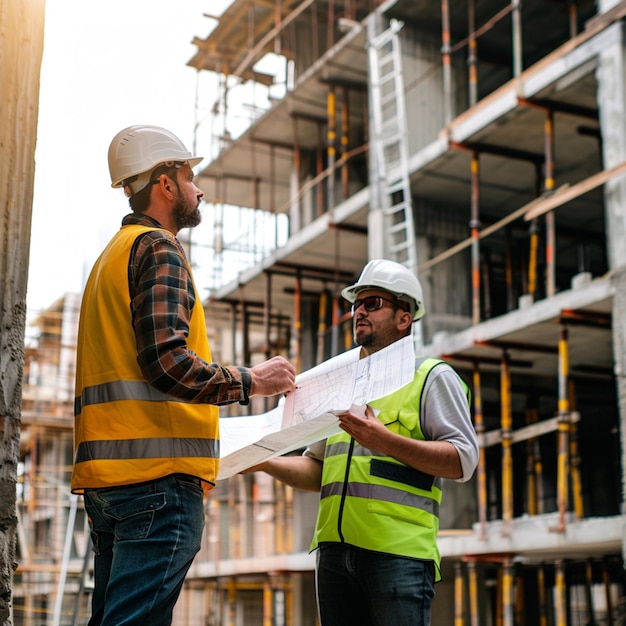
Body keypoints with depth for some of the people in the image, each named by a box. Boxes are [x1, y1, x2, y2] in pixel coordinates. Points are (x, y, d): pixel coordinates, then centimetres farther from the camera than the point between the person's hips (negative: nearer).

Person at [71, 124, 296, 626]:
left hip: (106, 473, 10)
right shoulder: (157, 248, -4)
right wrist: (250, 381, -6)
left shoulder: (111, 256, 26)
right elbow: (167, 360, -17)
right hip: (157, 472, -10)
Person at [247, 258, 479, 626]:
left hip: (399, 550, -6)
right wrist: (263, 462, 6)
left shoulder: (433, 376, 6)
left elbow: (463, 460, -6)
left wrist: (384, 441, -17)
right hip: (336, 550, 6)